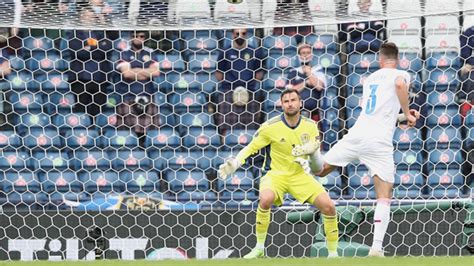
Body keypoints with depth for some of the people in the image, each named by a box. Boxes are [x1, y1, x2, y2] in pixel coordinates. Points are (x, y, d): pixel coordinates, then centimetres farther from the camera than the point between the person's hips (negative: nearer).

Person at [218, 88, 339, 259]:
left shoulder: (310, 126, -3)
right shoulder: (270, 127, -12)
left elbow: (317, 155, 5)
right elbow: (251, 147, -3)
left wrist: (312, 150, -19)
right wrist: (234, 163, -18)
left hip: (300, 175, 3)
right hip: (275, 174, -3)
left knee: (328, 207, -14)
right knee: (265, 199, -35)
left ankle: (333, 254, 5)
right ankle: (259, 249, -16)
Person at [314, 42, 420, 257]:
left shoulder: (370, 79, 22)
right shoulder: (400, 75, 4)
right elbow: (400, 84, -23)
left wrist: (404, 116, 35)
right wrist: (407, 113, -11)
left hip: (357, 134, 4)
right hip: (379, 143, -4)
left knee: (320, 170, 26)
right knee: (384, 198, -1)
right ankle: (376, 247, -8)